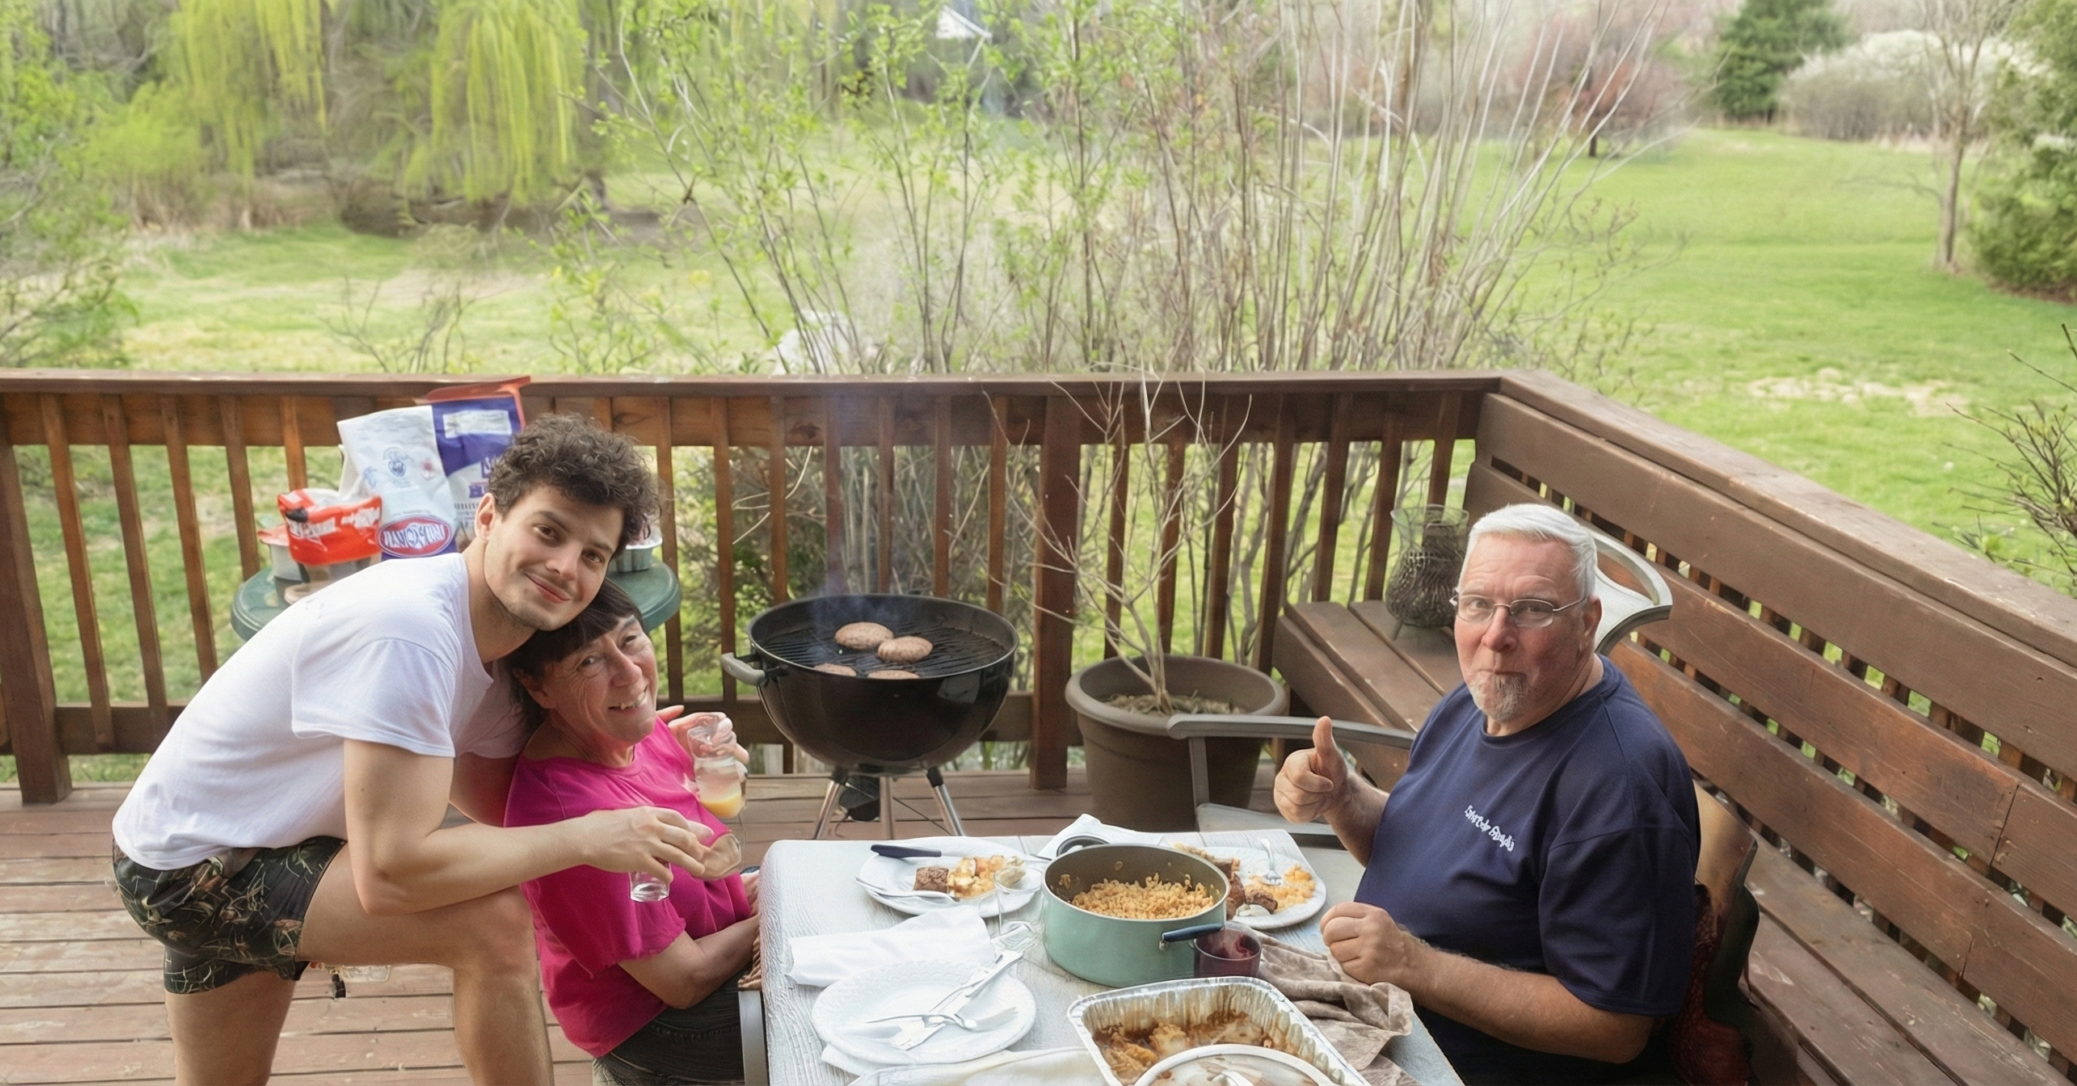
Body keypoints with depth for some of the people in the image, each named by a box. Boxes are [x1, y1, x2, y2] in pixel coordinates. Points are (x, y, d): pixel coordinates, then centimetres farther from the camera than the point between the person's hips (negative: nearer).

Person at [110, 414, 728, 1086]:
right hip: (195, 869, -9)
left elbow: (494, 803, -1)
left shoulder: (500, 631, -5)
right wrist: (586, 837, -28)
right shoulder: (409, 628, -33)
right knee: (493, 922, -21)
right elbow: (391, 872, -35)